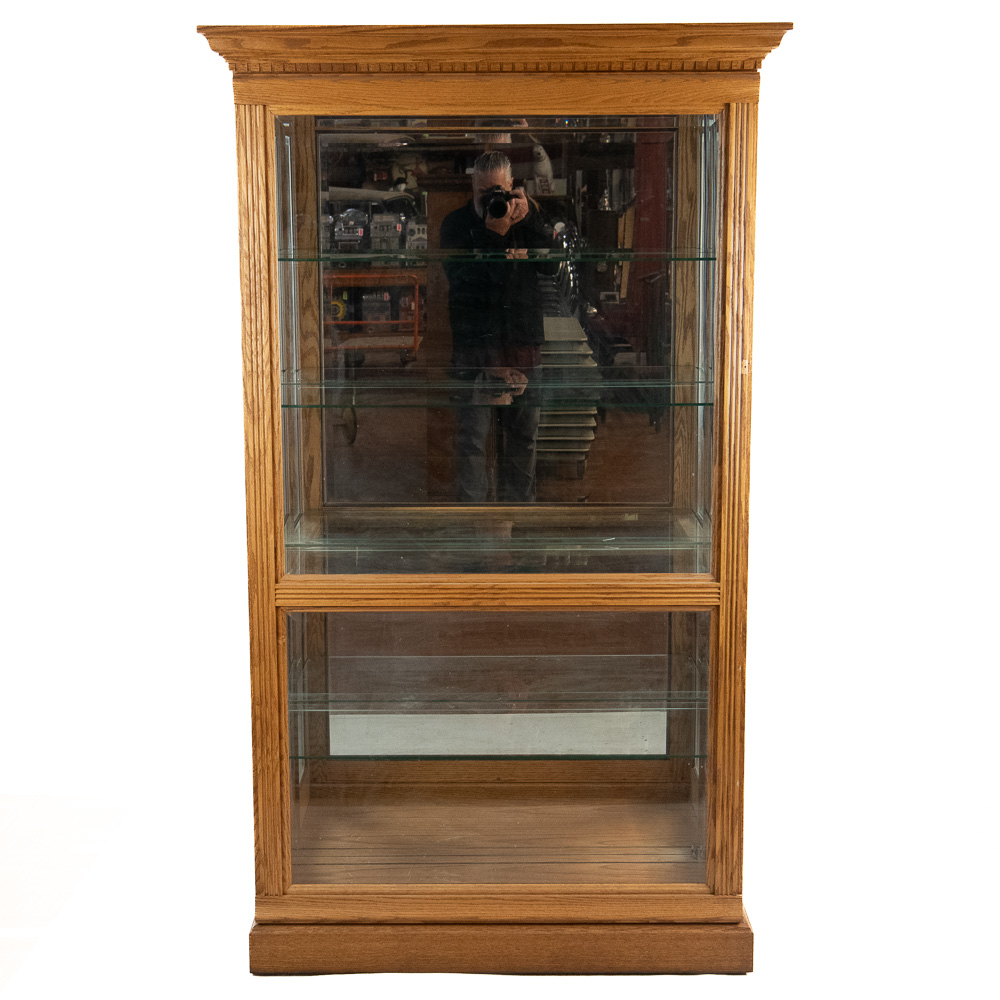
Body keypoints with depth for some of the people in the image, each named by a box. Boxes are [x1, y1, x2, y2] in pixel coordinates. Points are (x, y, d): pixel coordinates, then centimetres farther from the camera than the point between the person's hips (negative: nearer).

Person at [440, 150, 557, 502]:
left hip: (524, 341, 3)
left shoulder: (527, 216, 10)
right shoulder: (455, 223, 1)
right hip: (475, 344, -3)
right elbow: (460, 277, -12)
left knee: (523, 436, 8)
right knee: (473, 437, -7)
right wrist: (491, 234, -19)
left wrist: (527, 220, -13)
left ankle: (518, 502, 19)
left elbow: (551, 265, -2)